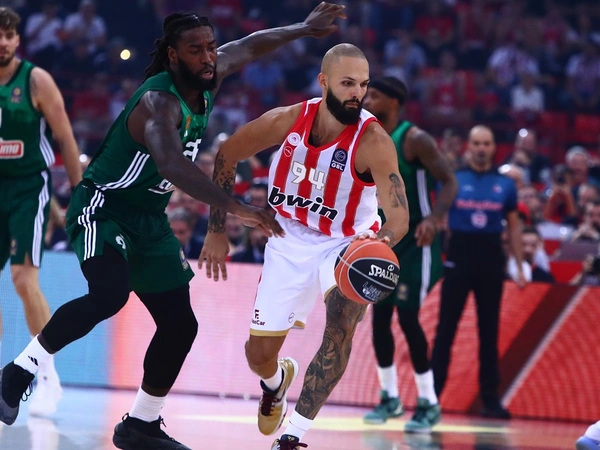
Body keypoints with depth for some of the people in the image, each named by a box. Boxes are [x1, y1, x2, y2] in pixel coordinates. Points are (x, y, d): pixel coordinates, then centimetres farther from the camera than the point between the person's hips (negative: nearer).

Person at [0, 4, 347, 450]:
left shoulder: (206, 83, -1)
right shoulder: (159, 102, -28)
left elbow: (246, 48, 21)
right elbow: (171, 164, -47)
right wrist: (234, 207, -53)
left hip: (149, 219, 9)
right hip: (103, 207, -9)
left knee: (179, 324, 6)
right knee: (109, 295, -34)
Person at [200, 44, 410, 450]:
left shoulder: (373, 142, -26)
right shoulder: (287, 121, -18)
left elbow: (399, 215, -33)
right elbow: (227, 155, -1)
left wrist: (384, 239, -57)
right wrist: (217, 231, -1)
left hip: (346, 245, -3)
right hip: (290, 243, 3)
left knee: (341, 321, -32)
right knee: (260, 354, 7)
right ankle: (277, 380, 48)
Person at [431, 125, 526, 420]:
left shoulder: (505, 185, 6)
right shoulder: (453, 180, 1)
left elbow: (513, 227, 13)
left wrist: (520, 267, 9)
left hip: (491, 258, 2)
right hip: (459, 255, -2)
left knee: (489, 330, 6)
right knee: (446, 327, -2)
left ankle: (490, 398, 9)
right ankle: (432, 393, 2)